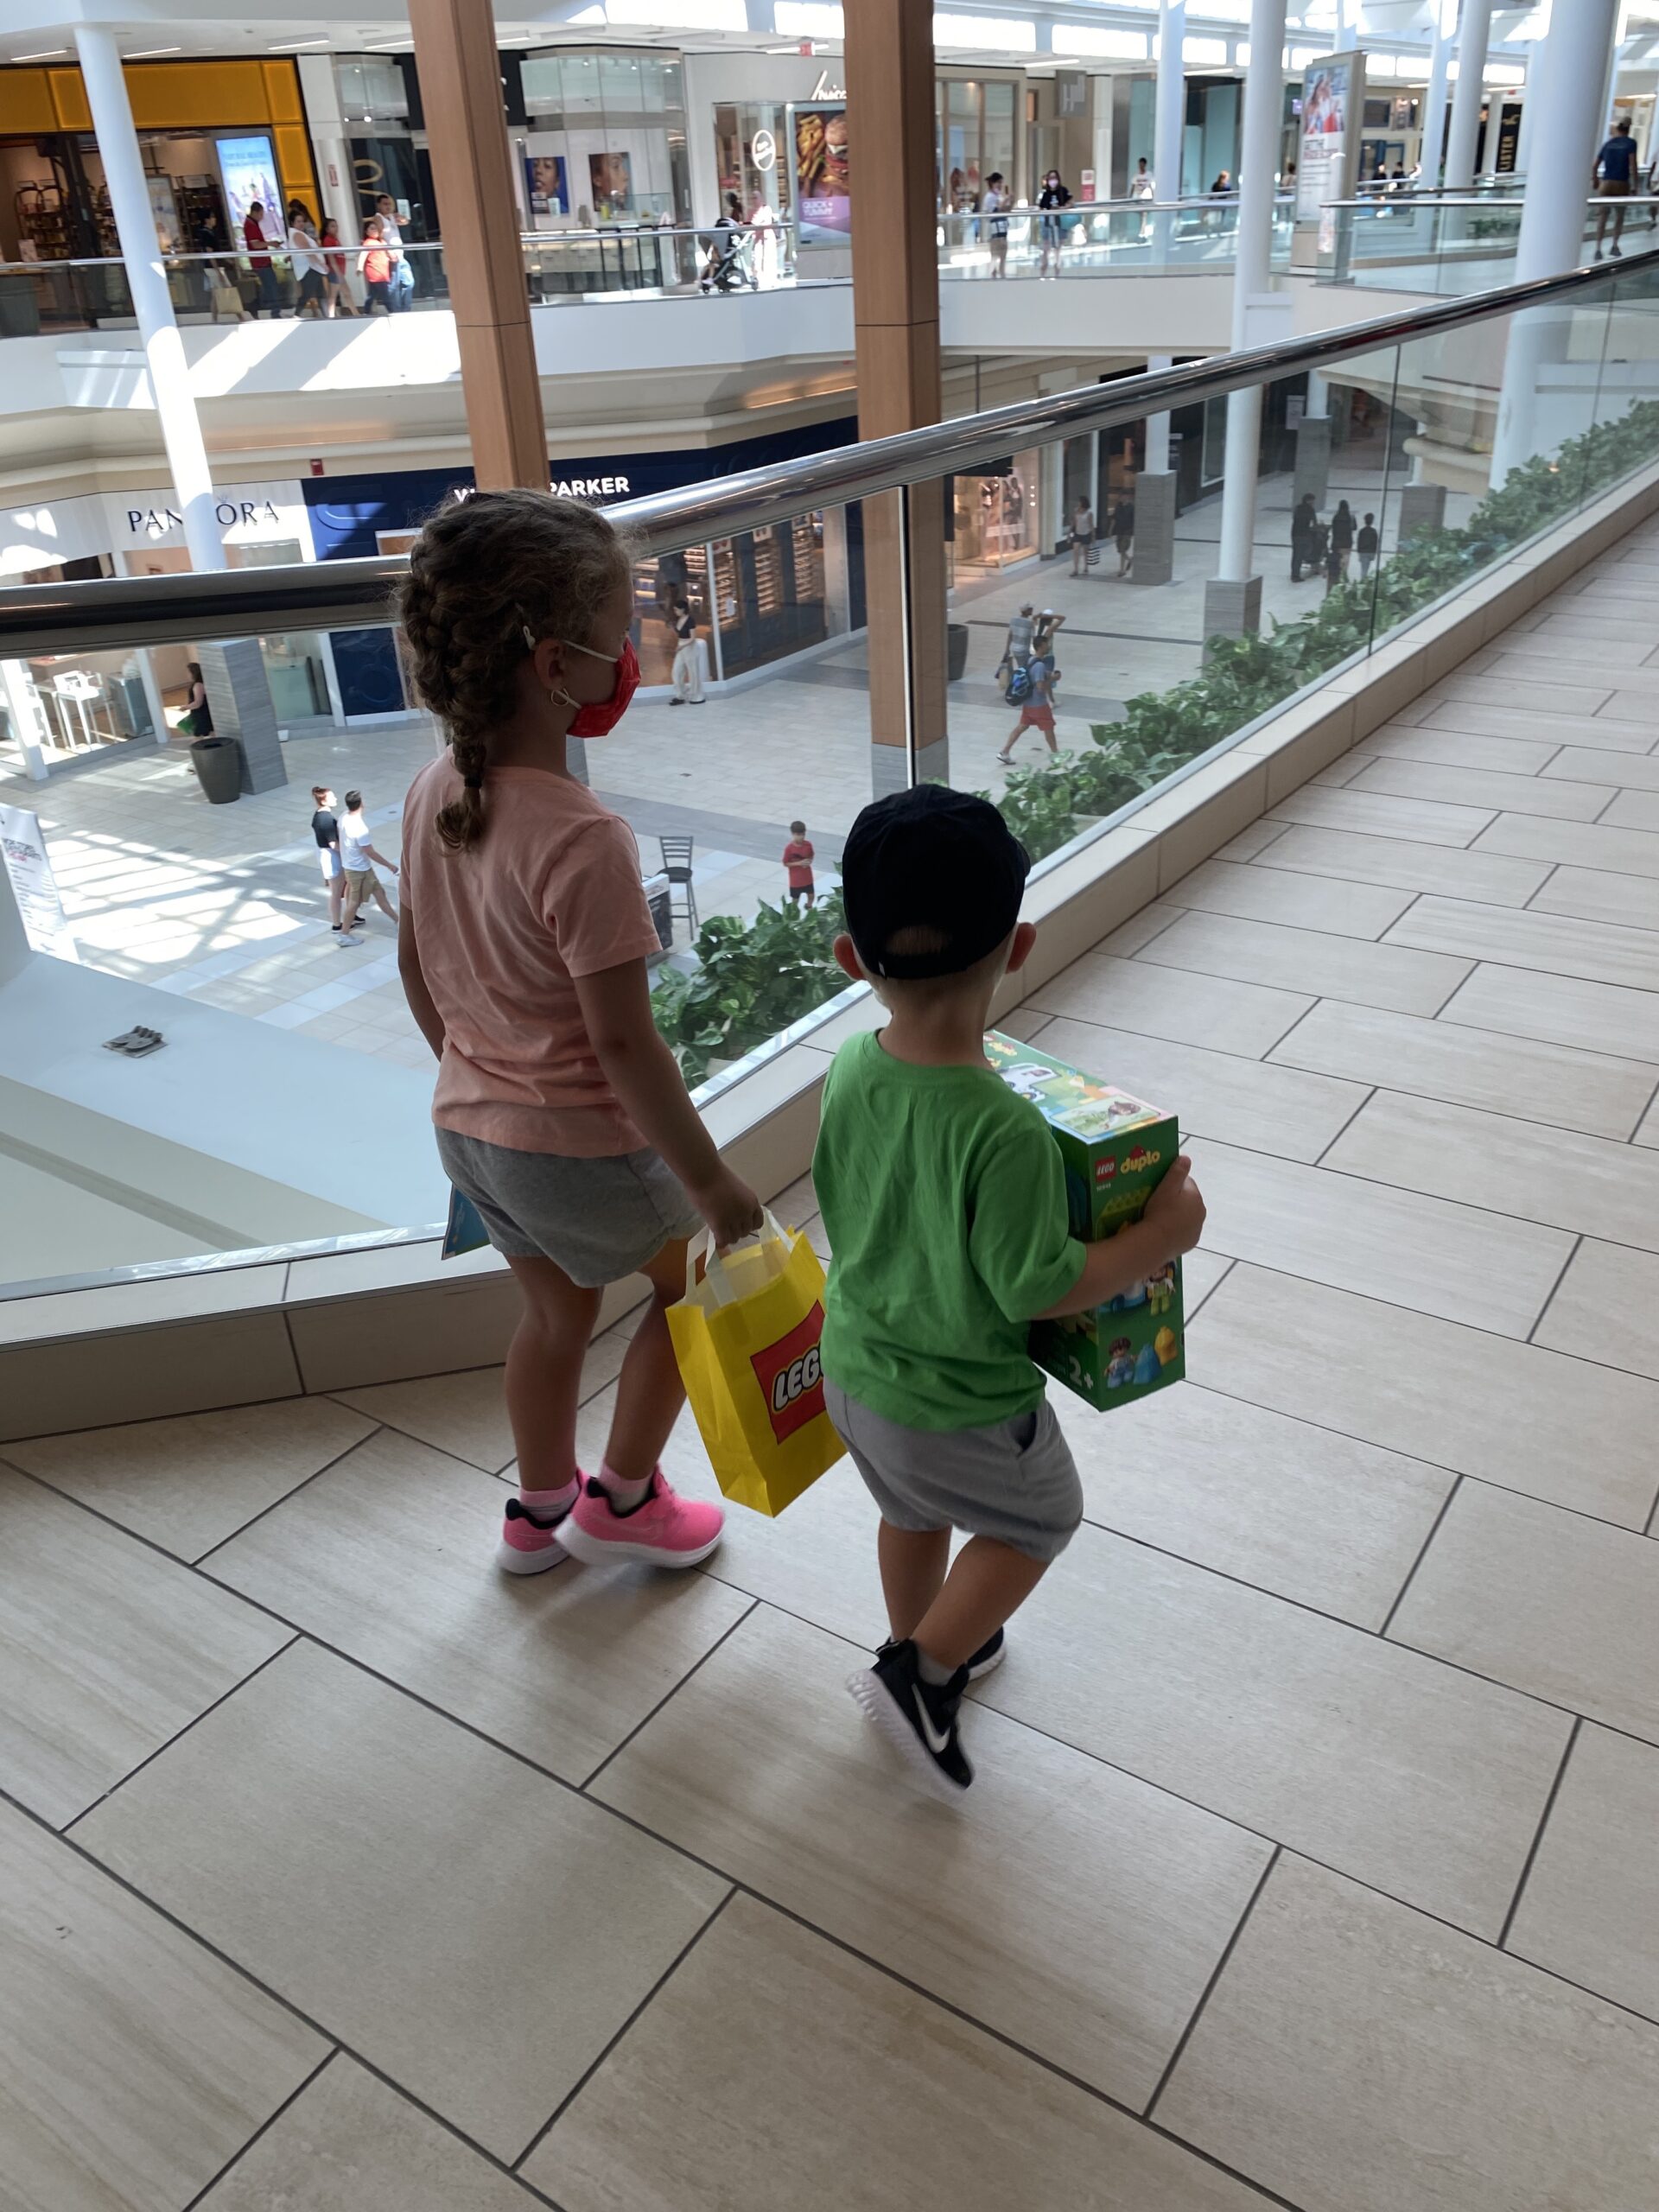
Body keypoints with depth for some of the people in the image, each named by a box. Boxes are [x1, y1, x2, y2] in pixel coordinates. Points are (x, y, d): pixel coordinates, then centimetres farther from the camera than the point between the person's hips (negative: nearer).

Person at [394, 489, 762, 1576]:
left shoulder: (435, 791, -5)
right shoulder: (583, 838, -29)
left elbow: (417, 968, 7)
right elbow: (624, 1044, -26)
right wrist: (712, 1182, -15)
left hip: (471, 1124, 7)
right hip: (583, 1145, -7)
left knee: (557, 1312, 27)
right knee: (698, 1278, 20)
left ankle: (542, 1510, 46)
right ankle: (623, 1496, 33)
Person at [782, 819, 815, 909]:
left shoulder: (808, 844, -9)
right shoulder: (789, 848, -21)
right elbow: (785, 863, -14)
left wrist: (810, 861, -13)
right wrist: (799, 863, -25)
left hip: (807, 877, 4)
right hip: (796, 879, -4)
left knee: (811, 895, 19)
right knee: (795, 899, 7)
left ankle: (809, 908, 49)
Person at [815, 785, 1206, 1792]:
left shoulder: (852, 1068, -15)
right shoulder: (1005, 1133, -37)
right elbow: (1036, 1290, -27)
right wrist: (1163, 1234, -14)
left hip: (853, 1368, 6)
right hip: (960, 1407, -6)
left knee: (915, 1513, 33)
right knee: (1040, 1519, 24)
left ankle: (928, 1647, 56)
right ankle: (922, 1672, 27)